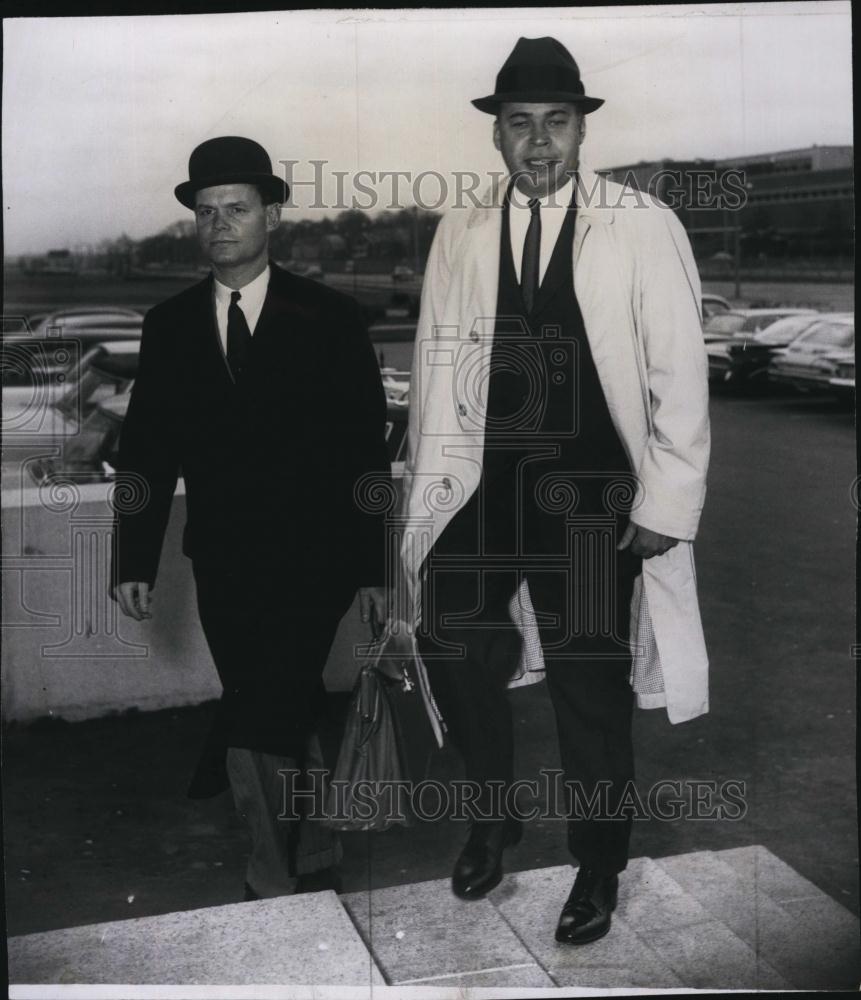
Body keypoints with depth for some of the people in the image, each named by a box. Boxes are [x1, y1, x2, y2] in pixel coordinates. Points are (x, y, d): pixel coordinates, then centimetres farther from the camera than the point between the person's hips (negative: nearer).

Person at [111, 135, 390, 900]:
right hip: (223, 564, 3)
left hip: (311, 558, -3)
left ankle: (276, 883, 12)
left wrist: (373, 565, -4)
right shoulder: (169, 325, 6)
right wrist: (135, 561, 0)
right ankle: (314, 865, 35)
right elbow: (147, 451, 6)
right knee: (287, 719, 15)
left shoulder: (330, 318, -3)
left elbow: (367, 450, -3)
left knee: (260, 721, -10)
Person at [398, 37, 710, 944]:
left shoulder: (643, 228, -2)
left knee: (590, 683, 4)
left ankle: (598, 863, 29)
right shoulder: (459, 233, 8)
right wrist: (430, 487, 2)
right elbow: (435, 366, 7)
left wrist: (667, 505, -7)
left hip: (590, 492, -2)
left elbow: (678, 376, -3)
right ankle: (492, 817, 27)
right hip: (481, 484, 3)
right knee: (455, 649, -3)